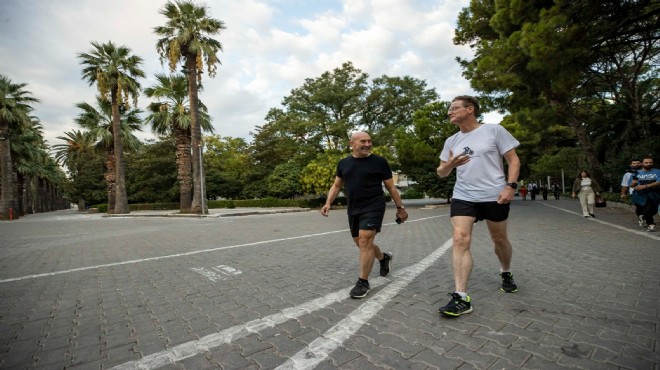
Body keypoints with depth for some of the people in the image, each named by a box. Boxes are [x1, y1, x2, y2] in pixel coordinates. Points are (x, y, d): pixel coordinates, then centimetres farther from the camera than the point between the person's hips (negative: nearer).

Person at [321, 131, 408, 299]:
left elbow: (391, 187, 1)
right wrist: (328, 203, -2)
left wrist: (400, 207, 3)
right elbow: (336, 185, 12)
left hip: (373, 207, -5)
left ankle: (363, 282, 4)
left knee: (365, 242, -11)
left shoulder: (379, 161, -5)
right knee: (361, 243, 16)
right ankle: (384, 258, 44)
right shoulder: (343, 163, 6)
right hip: (353, 209, 5)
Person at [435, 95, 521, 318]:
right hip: (462, 197, 2)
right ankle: (461, 298, -15)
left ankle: (506, 273, 46)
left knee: (499, 239, 14)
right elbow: (441, 173, 12)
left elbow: (513, 160, -1)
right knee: (460, 239, -14)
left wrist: (511, 186, -14)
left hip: (494, 196, -2)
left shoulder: (494, 130, -1)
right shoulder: (451, 141, 10)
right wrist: (449, 164, -11)